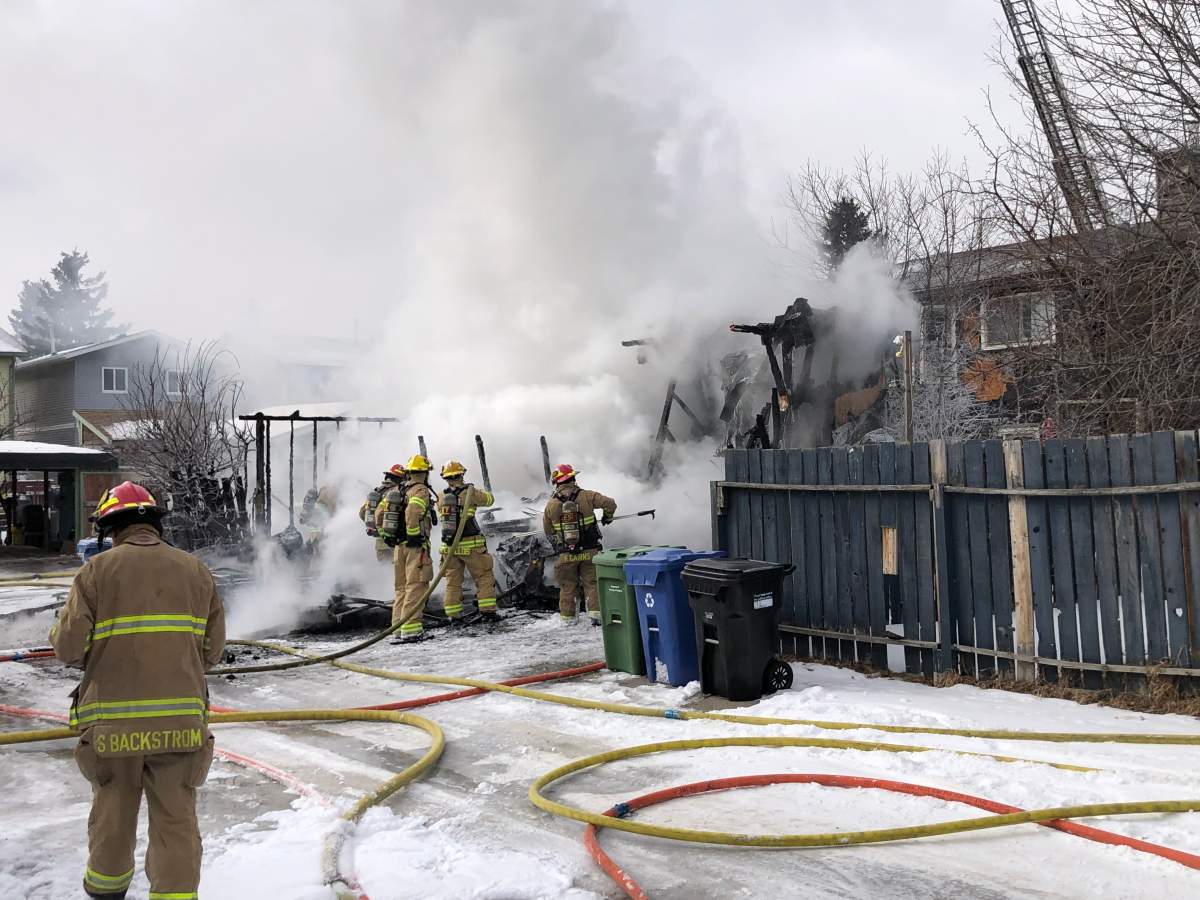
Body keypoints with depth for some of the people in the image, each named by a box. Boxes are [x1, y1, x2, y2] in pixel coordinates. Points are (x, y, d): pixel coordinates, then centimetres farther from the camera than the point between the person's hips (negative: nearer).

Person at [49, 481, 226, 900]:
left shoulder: (97, 569, -5)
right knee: (176, 814, 10)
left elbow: (69, 648, -7)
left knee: (112, 807, 22)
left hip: (111, 720, 0)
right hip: (181, 719, 0)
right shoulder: (195, 569, 3)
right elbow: (212, 650, 5)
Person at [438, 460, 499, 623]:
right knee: (484, 577, 7)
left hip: (449, 546, 4)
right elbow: (489, 499, 5)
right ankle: (488, 610, 5)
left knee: (453, 581, 10)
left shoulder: (442, 496, 3)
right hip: (471, 545, -4)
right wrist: (478, 490, 24)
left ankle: (454, 616, 10)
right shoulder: (469, 492, -9)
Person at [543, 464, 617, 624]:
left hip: (566, 555, 1)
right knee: (592, 583, 8)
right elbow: (610, 503, -7)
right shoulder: (586, 496, -7)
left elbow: (548, 531, 9)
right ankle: (595, 614, 0)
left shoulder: (551, 505, -2)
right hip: (590, 551, -1)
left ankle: (568, 617, 18)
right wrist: (607, 517, 14)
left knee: (568, 587, 14)